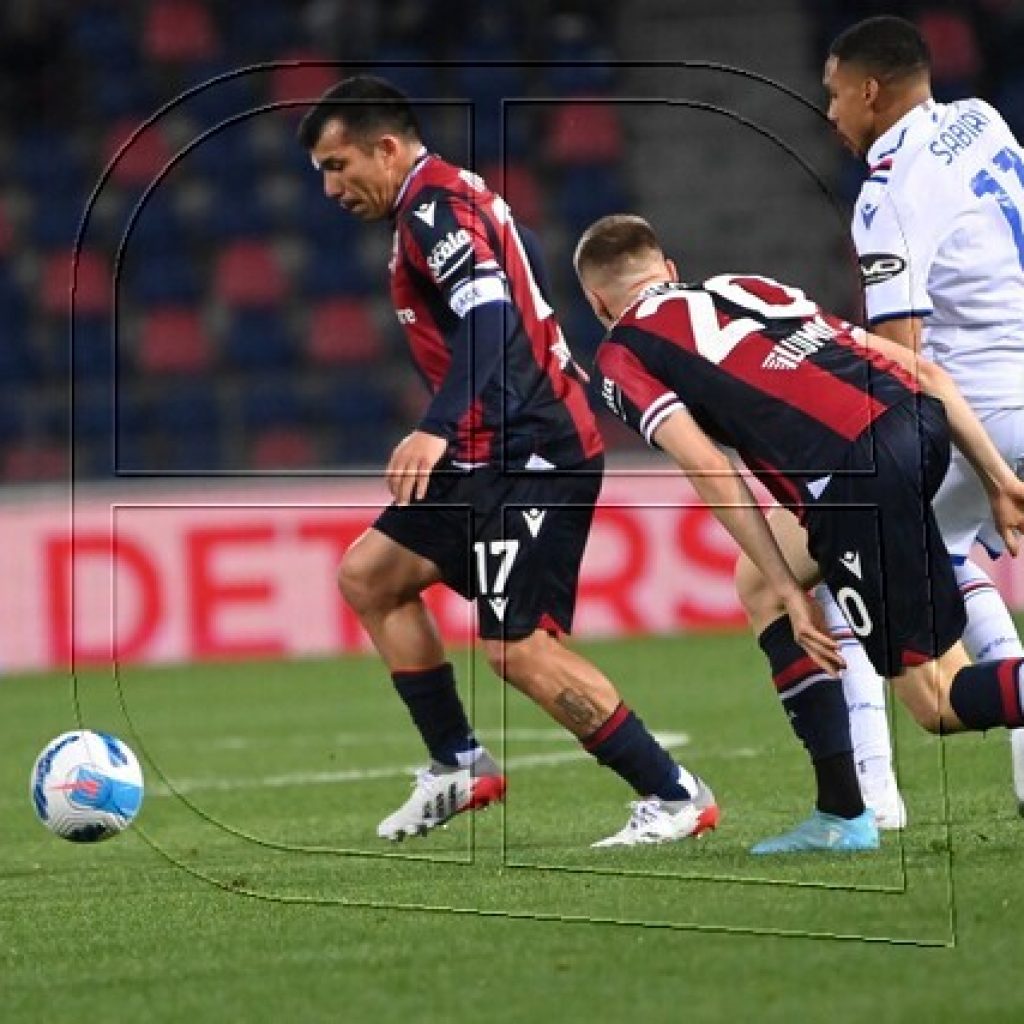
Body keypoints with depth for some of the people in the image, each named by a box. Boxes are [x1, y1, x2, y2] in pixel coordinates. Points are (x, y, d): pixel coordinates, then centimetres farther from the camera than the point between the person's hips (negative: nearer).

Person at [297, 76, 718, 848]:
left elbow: (492, 319, -26)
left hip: (530, 456, -11)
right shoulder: (451, 201, 19)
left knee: (519, 647, -13)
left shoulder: (433, 205, -12)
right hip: (494, 457, 11)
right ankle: (460, 767, 15)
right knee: (368, 575, 13)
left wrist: (438, 431, -33)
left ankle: (676, 797, -7)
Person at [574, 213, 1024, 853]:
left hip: (861, 475, -7)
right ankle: (842, 814, 23)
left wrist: (792, 595, 2)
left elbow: (712, 474, -1)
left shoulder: (622, 353, 15)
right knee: (761, 583, 28)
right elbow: (926, 373, 23)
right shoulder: (746, 286, 32)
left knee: (941, 703, 0)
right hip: (923, 421, 7)